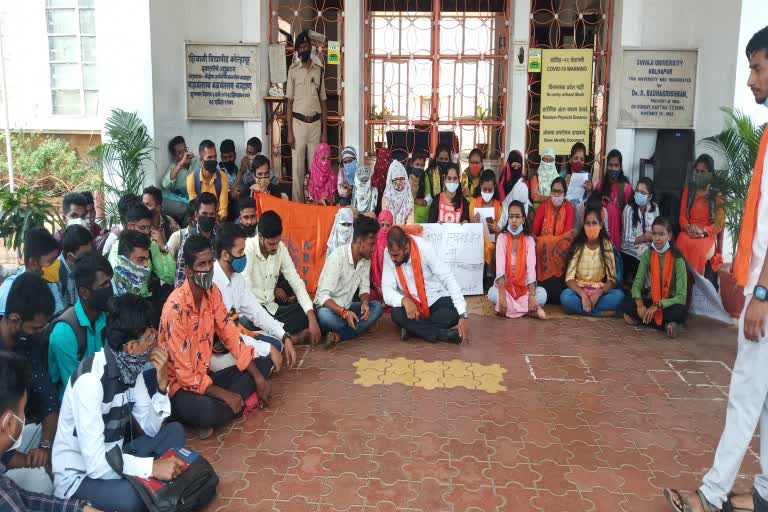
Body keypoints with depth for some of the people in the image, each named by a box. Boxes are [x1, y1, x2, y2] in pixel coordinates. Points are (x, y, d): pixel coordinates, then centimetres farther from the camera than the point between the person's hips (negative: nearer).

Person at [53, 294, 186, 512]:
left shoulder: (131, 366, -5)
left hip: (111, 456, 8)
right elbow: (95, 462, -30)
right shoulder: (91, 379, -29)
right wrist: (152, 466, -32)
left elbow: (151, 428, -3)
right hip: (79, 475, -8)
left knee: (174, 431, -4)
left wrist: (162, 383, -15)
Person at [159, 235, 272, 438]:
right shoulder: (176, 307, -26)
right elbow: (184, 373, -24)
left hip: (205, 375, 8)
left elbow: (230, 336, 2)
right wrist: (226, 395, -21)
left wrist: (258, 377, -4)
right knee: (208, 412, -35)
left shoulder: (213, 292, -4)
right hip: (178, 385, -8)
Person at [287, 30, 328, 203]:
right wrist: (289, 131, -7)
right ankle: (297, 202, 8)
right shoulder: (293, 70, 1)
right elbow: (289, 102, -1)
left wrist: (325, 131, 4)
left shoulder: (319, 70, 8)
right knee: (297, 167, 1)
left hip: (316, 123, 2)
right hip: (298, 122, -2)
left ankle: (316, 202, 15)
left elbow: (323, 102, 9)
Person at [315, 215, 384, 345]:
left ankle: (338, 335, -22)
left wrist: (365, 303, -19)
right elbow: (323, 295, -27)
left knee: (377, 307, -16)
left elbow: (364, 287, 5)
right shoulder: (337, 256, -23)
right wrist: (344, 313, -40)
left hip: (347, 308, 8)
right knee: (325, 316, -41)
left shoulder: (366, 259, -1)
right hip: (329, 308, -8)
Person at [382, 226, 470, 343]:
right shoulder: (389, 254, -16)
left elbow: (448, 279, -26)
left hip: (435, 299, -1)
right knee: (397, 314, -30)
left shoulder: (424, 248, -23)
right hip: (411, 304, 1)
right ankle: (443, 334, -22)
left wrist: (463, 315, -34)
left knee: (456, 311, -28)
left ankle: (413, 328, -15)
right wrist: (404, 300, -41)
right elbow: (387, 290, -18)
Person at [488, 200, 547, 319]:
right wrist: (502, 296, -31)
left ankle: (511, 308, -16)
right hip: (505, 285, 0)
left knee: (542, 294, -28)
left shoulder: (529, 240, -2)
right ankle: (530, 309, -21)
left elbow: (531, 268, -14)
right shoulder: (502, 238, -5)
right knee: (493, 293, -33)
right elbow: (500, 267, -18)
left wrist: (532, 296, -28)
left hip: (524, 286, 0)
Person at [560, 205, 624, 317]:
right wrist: (583, 295, -28)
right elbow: (569, 278, -11)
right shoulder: (577, 246, -5)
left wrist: (599, 292, -24)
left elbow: (612, 279, -5)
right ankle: (602, 313, -25)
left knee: (619, 295, -29)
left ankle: (582, 308, -24)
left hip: (598, 291, 1)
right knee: (565, 296, -35)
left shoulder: (606, 245, -1)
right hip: (579, 290, -1)